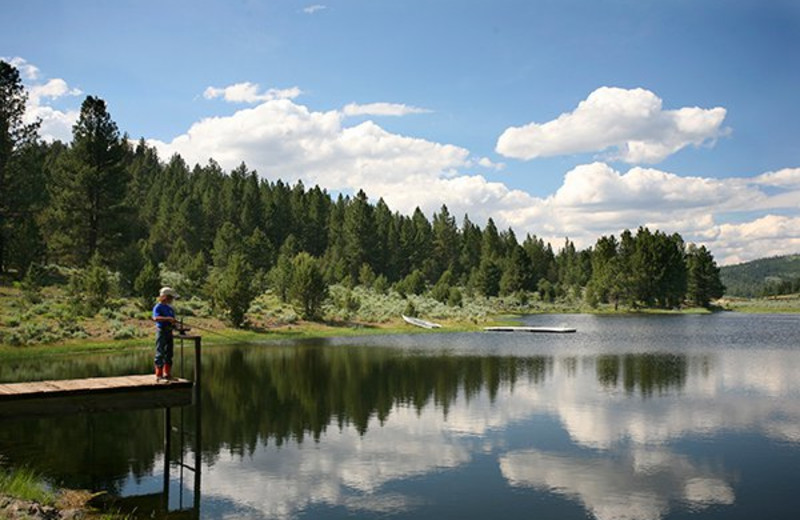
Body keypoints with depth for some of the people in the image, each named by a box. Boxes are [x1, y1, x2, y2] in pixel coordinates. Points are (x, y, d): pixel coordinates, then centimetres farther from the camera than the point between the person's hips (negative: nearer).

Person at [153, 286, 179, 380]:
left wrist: (174, 323, 6)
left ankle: (167, 374, 17)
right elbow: (155, 318, -25)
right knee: (160, 353, -5)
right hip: (161, 331, -8)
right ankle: (159, 375, 0)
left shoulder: (170, 308, 16)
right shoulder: (158, 307, -8)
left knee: (169, 353, 10)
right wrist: (167, 318, -34)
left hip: (169, 331, 8)